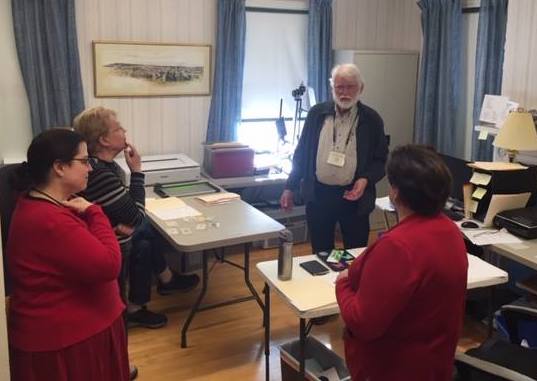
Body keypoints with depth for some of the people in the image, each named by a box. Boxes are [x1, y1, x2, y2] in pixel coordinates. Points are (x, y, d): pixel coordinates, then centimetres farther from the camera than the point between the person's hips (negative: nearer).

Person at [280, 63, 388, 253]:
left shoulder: (371, 119, -1)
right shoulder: (317, 113, 4)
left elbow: (381, 159, 3)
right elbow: (302, 153, 9)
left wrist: (366, 180, -15)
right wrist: (290, 188, 8)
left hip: (353, 196, -1)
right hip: (318, 194, 2)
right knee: (320, 254, 12)